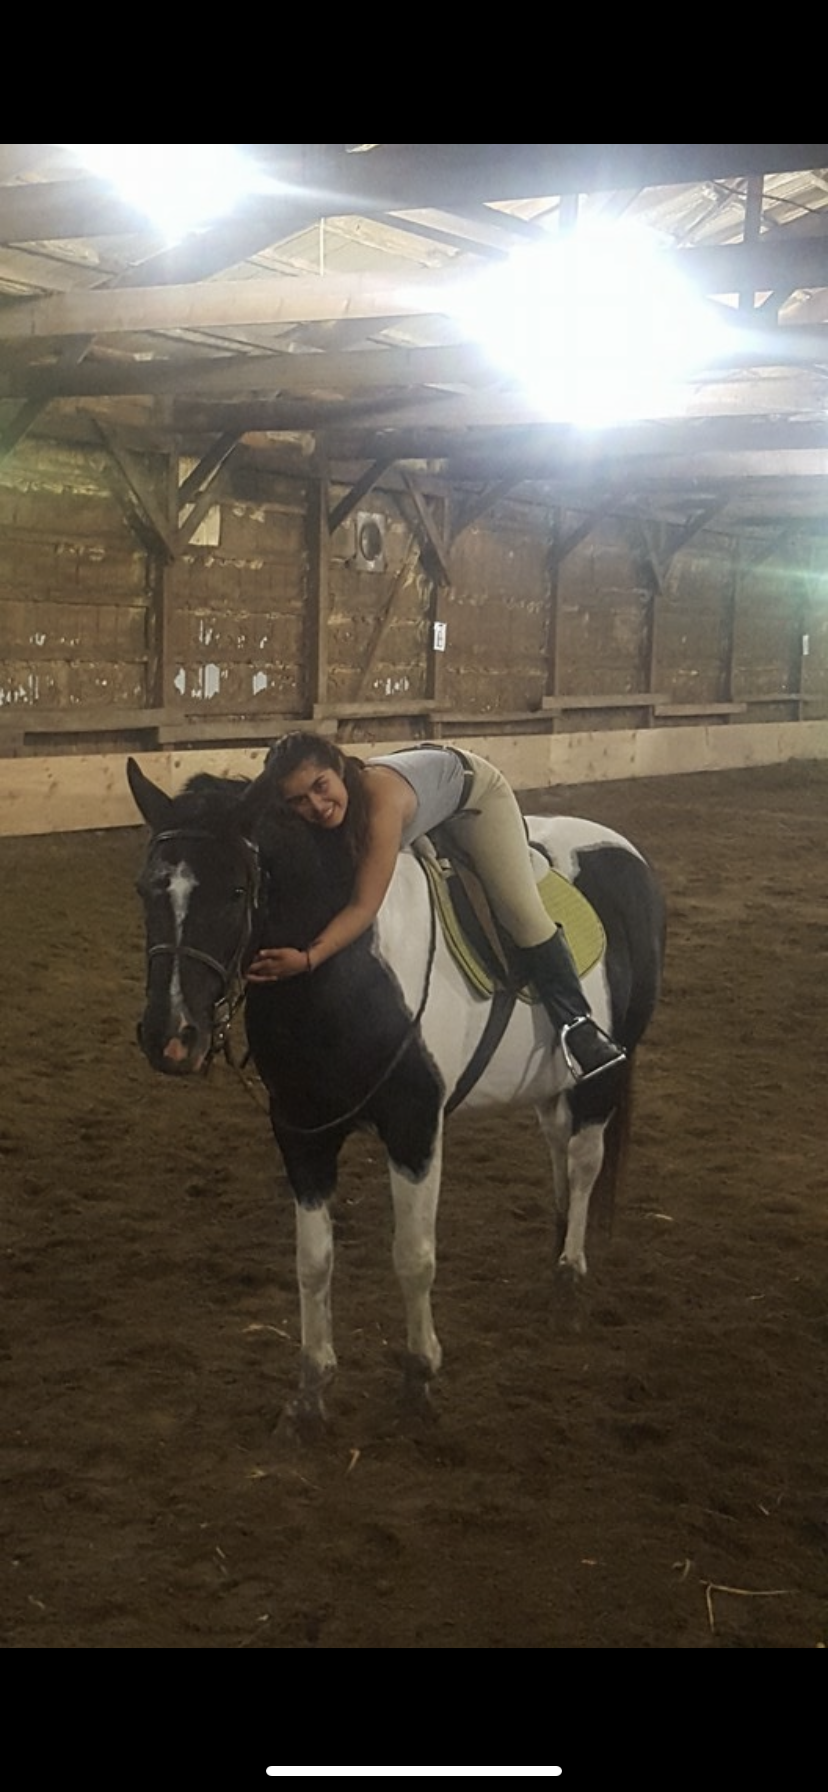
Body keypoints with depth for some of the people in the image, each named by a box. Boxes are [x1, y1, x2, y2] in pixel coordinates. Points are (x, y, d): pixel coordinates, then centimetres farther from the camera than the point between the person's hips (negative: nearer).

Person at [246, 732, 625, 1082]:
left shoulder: (380, 797, -47)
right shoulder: (321, 818, -29)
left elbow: (364, 906, -49)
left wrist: (307, 959, -60)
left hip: (471, 786, -6)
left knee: (519, 908, -14)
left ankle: (576, 1021, -1)